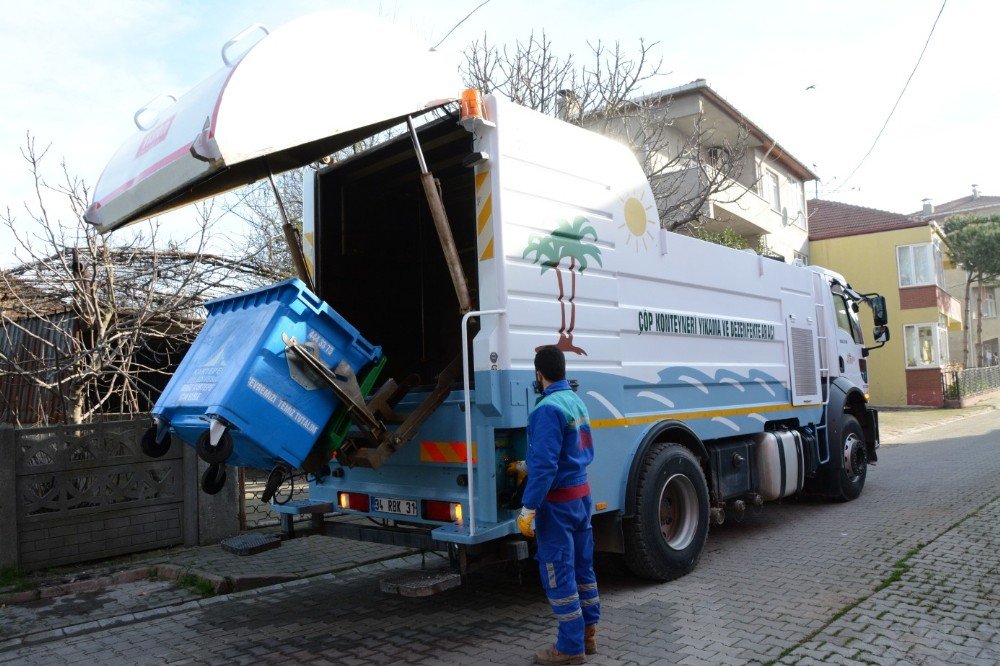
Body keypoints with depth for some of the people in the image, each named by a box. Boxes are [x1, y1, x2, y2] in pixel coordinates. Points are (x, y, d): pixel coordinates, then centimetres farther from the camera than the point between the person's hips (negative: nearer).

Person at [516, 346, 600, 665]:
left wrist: (528, 508, -21)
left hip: (557, 501, -9)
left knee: (558, 573, 2)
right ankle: (588, 633, 30)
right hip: (582, 494, 9)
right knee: (582, 566, 17)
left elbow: (545, 465, -25)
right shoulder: (577, 402, 8)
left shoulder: (548, 408, -20)